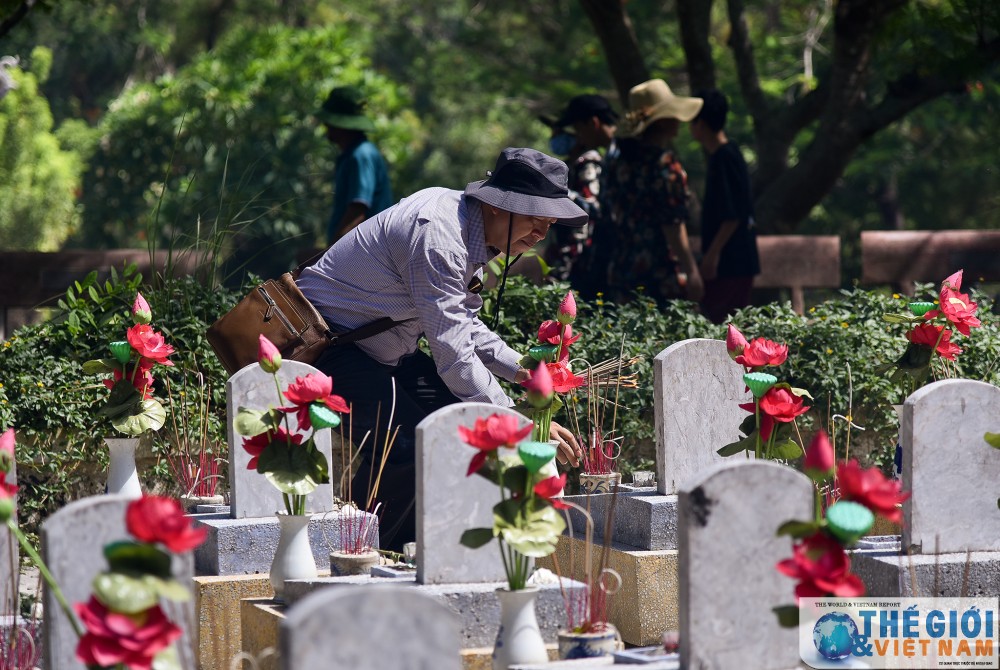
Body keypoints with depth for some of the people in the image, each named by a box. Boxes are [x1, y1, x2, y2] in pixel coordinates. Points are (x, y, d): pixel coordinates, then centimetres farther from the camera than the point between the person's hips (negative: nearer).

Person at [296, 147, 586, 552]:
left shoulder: (469, 230, 3)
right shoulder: (436, 234, -28)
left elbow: (461, 324, 15)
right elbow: (451, 349, -31)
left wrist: (519, 368, -2)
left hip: (381, 349, 10)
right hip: (328, 343, -10)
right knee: (410, 443, -27)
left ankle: (395, 551, 9)